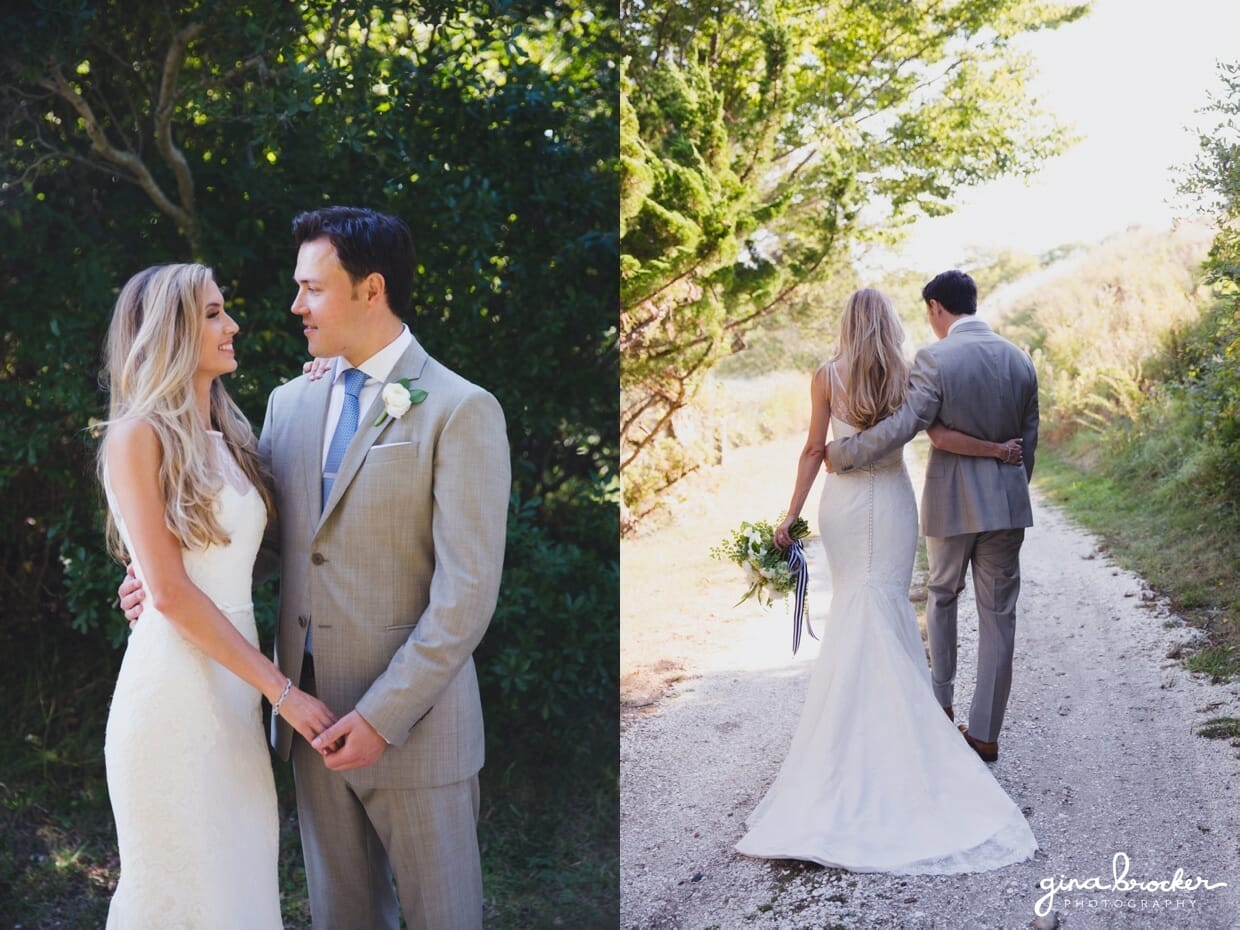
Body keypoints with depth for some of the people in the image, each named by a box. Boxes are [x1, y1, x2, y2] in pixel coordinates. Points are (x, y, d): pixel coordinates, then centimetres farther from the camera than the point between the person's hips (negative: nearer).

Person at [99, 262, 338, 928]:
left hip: (235, 685, 7)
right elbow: (171, 592, -14)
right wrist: (281, 689, -14)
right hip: (175, 689, -7)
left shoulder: (229, 435, 12)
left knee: (241, 875, 13)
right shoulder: (139, 435, -9)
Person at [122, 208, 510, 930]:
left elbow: (467, 592, -16)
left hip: (412, 719, -6)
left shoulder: (461, 411, -12)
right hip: (311, 712, 6)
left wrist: (384, 715, -19)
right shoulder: (290, 402, 9)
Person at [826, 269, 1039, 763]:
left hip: (952, 499, -3)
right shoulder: (1019, 359, 4)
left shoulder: (934, 360, -13)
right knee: (998, 615, 7)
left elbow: (901, 426, -22)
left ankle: (941, 702, 27)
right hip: (1006, 500, 3)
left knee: (942, 594, 22)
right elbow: (1029, 437, 11)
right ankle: (985, 733, 11)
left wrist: (839, 454, -13)